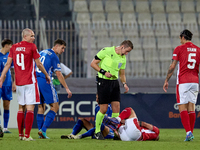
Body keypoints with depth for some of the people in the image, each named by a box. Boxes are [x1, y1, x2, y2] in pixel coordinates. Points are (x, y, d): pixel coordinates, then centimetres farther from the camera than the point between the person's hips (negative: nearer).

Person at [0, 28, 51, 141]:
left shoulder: (14, 47, 8)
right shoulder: (32, 47, -6)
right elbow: (38, 64, -3)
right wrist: (47, 75, 10)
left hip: (19, 82, 6)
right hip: (30, 81, -5)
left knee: (21, 108, 15)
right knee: (30, 108, -5)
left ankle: (21, 134, 16)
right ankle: (27, 135, -10)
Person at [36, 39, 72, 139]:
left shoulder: (41, 53, 17)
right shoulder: (54, 56, -6)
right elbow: (58, 74, -10)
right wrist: (67, 88, -8)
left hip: (35, 81, 8)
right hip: (45, 81, -8)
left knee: (41, 107, 14)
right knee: (55, 106, -2)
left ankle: (41, 132, 11)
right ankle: (43, 130, -12)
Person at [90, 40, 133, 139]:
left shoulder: (123, 58, 10)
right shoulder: (106, 51, -9)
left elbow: (122, 74, 20)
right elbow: (93, 63, -6)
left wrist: (124, 84, 1)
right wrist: (104, 72, -17)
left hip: (115, 82, 6)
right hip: (103, 82, -6)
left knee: (116, 107, -2)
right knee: (103, 109, -6)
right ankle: (97, 131, 9)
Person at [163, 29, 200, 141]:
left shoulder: (179, 49, -2)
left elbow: (172, 67, -4)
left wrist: (166, 80, 3)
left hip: (183, 82, -4)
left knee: (182, 108, -5)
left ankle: (188, 132, -21)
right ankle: (191, 134, 7)